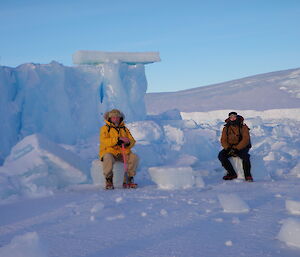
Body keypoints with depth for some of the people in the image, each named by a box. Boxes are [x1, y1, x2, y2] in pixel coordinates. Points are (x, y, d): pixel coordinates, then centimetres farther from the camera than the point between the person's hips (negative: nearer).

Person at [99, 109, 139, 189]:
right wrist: (118, 139, -22)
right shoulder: (105, 128, 4)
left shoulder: (124, 129, 18)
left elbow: (132, 141, 10)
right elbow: (104, 141, -13)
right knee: (108, 158, -37)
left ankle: (128, 180, -12)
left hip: (122, 153, 4)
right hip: (109, 152, -4)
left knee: (134, 157, -22)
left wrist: (128, 142, -15)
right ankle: (109, 181, -19)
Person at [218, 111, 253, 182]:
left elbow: (245, 140, -15)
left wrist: (237, 149, -25)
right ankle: (232, 173, -17)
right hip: (230, 147, 4)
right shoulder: (226, 128, 4)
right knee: (221, 155, -23)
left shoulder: (243, 127, -7)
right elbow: (223, 140, 1)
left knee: (245, 156, -35)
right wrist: (228, 148, -19)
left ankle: (248, 175, -19)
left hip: (242, 147, -4)